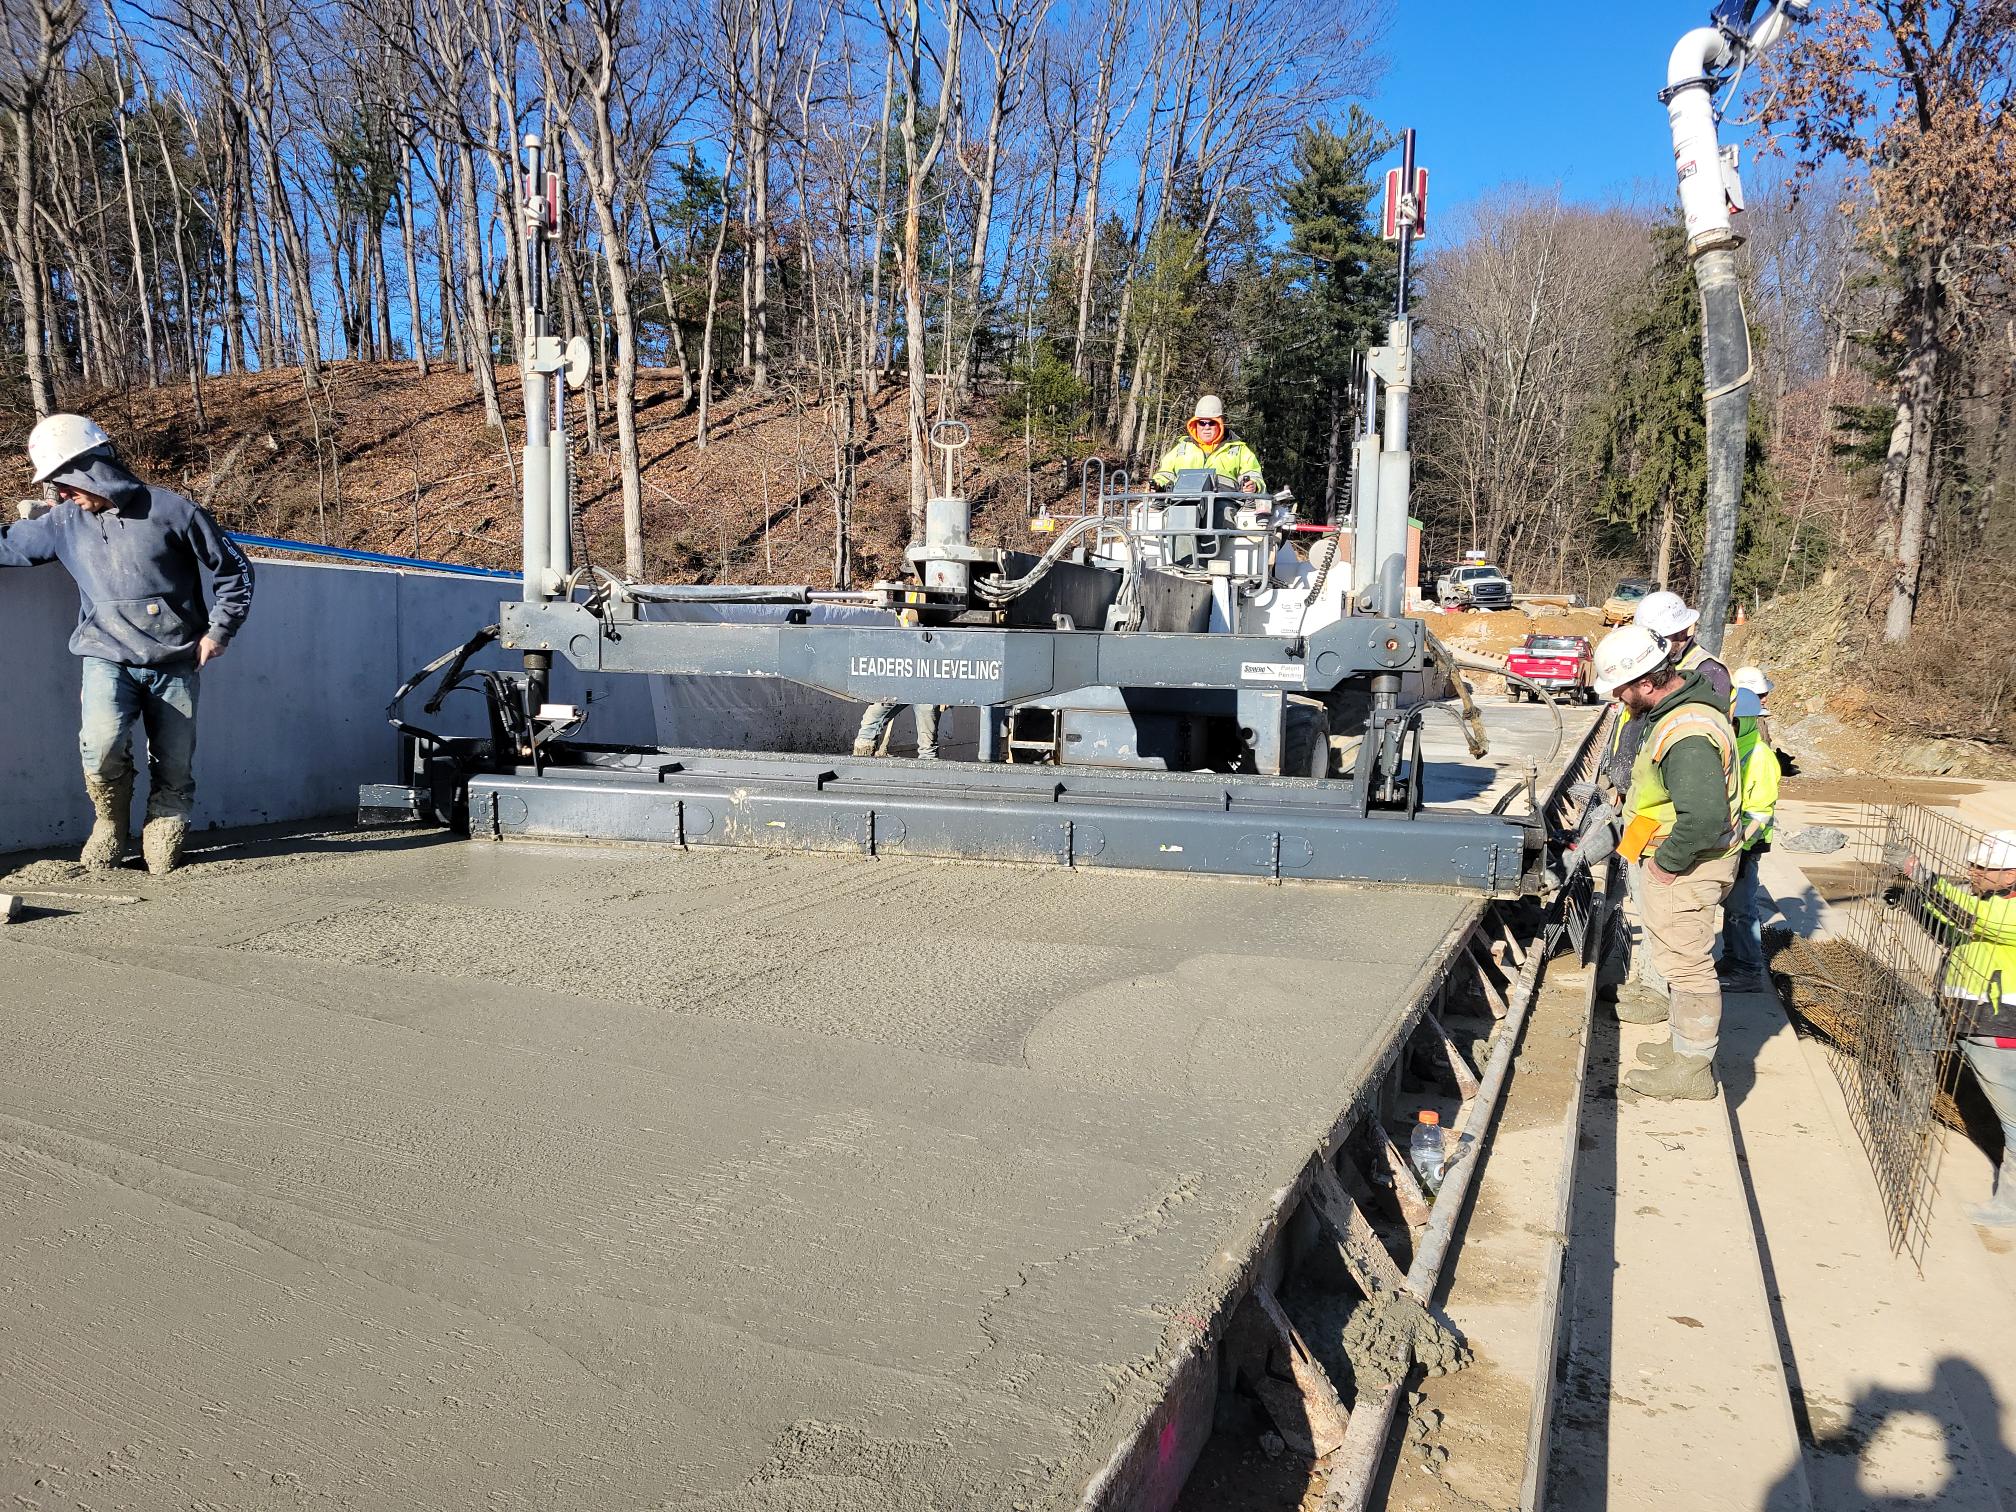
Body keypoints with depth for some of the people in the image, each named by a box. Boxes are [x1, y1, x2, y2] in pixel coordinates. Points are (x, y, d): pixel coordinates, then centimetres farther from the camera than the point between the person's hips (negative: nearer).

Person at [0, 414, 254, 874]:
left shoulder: (170, 511, -2)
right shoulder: (64, 523, 9)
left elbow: (233, 569, 4)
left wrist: (218, 630, -1)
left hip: (175, 664, -1)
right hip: (108, 659, 2)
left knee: (174, 770, 2)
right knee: (102, 743, -24)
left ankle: (160, 848, 22)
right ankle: (110, 824, 2)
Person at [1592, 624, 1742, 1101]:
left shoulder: (1686, 735, -30)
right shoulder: (1680, 703, 5)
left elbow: (1704, 819, -37)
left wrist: (1669, 861, -24)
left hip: (1683, 868, -11)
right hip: (1670, 858, 11)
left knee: (1687, 964, 2)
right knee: (1678, 958, 22)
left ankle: (1692, 1070, 15)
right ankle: (1686, 1044, 37)